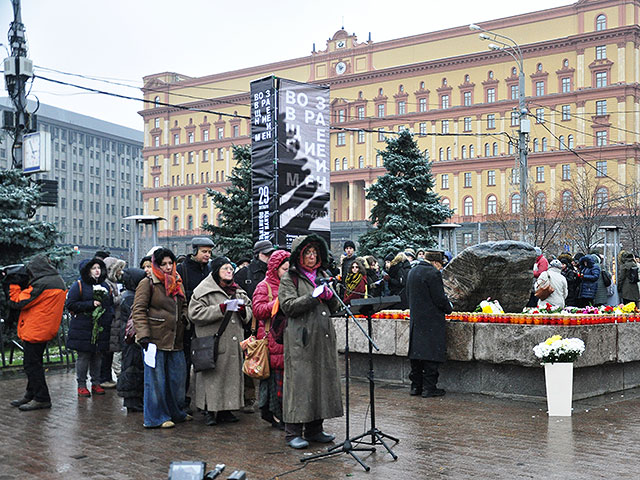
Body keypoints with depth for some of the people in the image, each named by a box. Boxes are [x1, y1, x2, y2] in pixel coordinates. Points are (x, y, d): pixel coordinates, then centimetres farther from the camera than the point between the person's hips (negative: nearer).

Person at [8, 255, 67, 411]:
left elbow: (18, 303, -14)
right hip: (46, 330, 10)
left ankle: (41, 398, 0)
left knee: (31, 364, -3)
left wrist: (14, 286, -2)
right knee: (34, 363, 17)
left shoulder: (41, 284, -18)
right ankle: (31, 395, 26)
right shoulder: (59, 281, 11)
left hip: (34, 331, -10)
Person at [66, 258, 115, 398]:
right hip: (83, 327, -5)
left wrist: (110, 315, 5)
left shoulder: (105, 286, 15)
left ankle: (96, 383, 18)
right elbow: (70, 304, -9)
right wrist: (91, 304, -15)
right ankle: (81, 385, 8)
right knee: (83, 356, -1)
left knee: (98, 356, 8)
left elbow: (111, 303, 25)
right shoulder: (78, 286, -3)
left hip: (101, 328, 5)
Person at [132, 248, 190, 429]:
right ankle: (157, 417, 9)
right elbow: (138, 311, -8)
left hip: (175, 339, 7)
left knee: (178, 378, 12)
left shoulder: (177, 283, 17)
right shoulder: (147, 284, -4)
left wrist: (185, 317, 9)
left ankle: (176, 413, 27)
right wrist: (143, 335, -16)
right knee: (156, 379, -1)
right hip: (155, 339, -7)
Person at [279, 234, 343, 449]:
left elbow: (334, 308, 20)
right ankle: (293, 432, 0)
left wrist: (330, 296, -2)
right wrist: (313, 296, -18)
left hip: (324, 338, 7)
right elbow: (288, 306, -11)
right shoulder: (290, 278, 1)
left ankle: (314, 429, 18)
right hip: (301, 339, -6)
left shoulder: (322, 276, 19)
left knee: (323, 380, 8)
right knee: (299, 383, -7)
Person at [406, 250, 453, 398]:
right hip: (432, 322, -8)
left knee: (417, 353, 12)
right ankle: (429, 388, 0)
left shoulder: (412, 272, 11)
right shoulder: (433, 273, -15)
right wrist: (449, 309, 2)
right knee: (432, 354, -2)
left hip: (415, 319, 8)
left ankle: (416, 386, 17)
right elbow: (440, 298, -16)